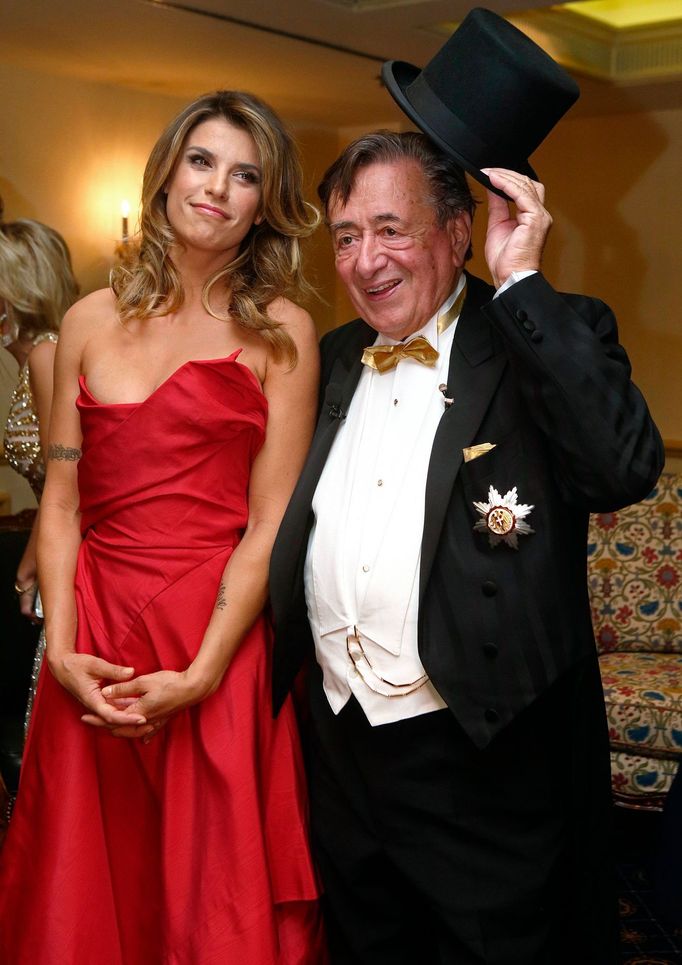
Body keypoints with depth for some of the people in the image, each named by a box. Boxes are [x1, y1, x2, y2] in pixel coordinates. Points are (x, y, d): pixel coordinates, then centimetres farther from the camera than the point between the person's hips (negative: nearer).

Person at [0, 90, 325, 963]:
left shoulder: (282, 333, -1)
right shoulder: (91, 321, 7)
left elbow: (271, 521, -7)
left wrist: (199, 675, -15)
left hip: (221, 642, -3)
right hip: (94, 645, 3)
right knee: (86, 894, 14)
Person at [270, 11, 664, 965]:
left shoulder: (552, 340, -8)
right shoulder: (335, 359, 9)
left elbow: (625, 467, -28)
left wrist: (521, 281, -24)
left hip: (484, 764, -5)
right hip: (341, 744, 6)